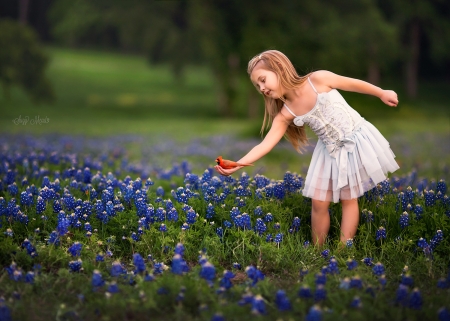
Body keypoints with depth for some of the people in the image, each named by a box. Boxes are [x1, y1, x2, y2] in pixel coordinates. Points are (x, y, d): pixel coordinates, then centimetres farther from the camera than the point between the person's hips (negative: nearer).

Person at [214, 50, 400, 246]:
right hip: (331, 151, 4)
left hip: (356, 139, -4)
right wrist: (236, 165, -28)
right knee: (319, 203, 3)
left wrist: (382, 93, 1)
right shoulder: (285, 114, -10)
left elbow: (353, 84, -8)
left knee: (348, 199, 4)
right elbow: (265, 145, -16)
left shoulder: (318, 79, -20)